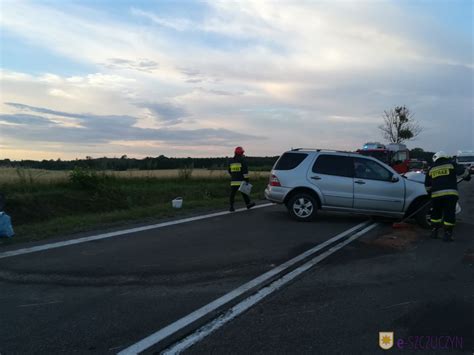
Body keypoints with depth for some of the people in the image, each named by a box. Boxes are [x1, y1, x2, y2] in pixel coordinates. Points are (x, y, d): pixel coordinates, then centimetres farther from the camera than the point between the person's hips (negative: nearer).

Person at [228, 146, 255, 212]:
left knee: (232, 194, 1)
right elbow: (245, 170, -11)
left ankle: (231, 207, -3)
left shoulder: (231, 161, 11)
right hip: (241, 181, -4)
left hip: (233, 181, 4)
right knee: (244, 193, 9)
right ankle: (248, 204, 22)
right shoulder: (242, 160, -5)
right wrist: (247, 179, -10)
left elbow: (229, 171, 19)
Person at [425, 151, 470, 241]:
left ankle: (434, 231, 19)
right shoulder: (451, 164, 8)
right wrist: (467, 176, 22)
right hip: (450, 193, -2)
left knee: (436, 213, 18)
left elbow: (427, 185, 20)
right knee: (449, 214, 3)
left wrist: (430, 192, 35)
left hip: (436, 194, 3)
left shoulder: (431, 169, 17)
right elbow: (462, 172, 0)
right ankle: (447, 234, 2)